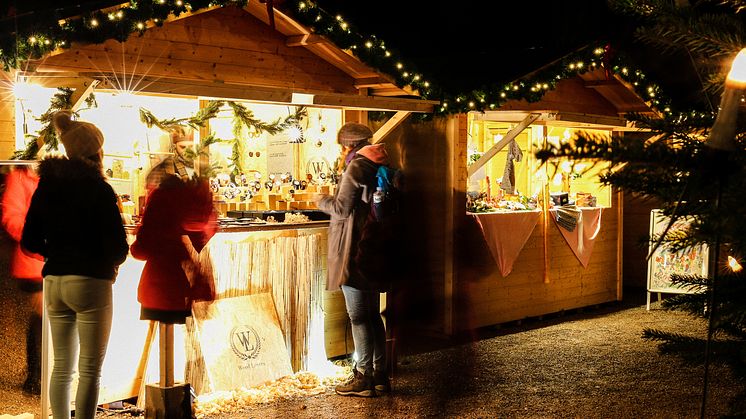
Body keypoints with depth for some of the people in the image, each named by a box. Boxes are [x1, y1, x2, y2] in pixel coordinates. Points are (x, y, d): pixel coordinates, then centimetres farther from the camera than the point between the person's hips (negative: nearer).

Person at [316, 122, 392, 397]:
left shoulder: (355, 168, -13)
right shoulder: (379, 167, 12)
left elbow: (342, 208, -15)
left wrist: (321, 200, 3)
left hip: (354, 252, -9)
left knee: (358, 317, -4)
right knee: (373, 314, 13)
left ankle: (364, 378, 0)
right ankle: (380, 375, 18)